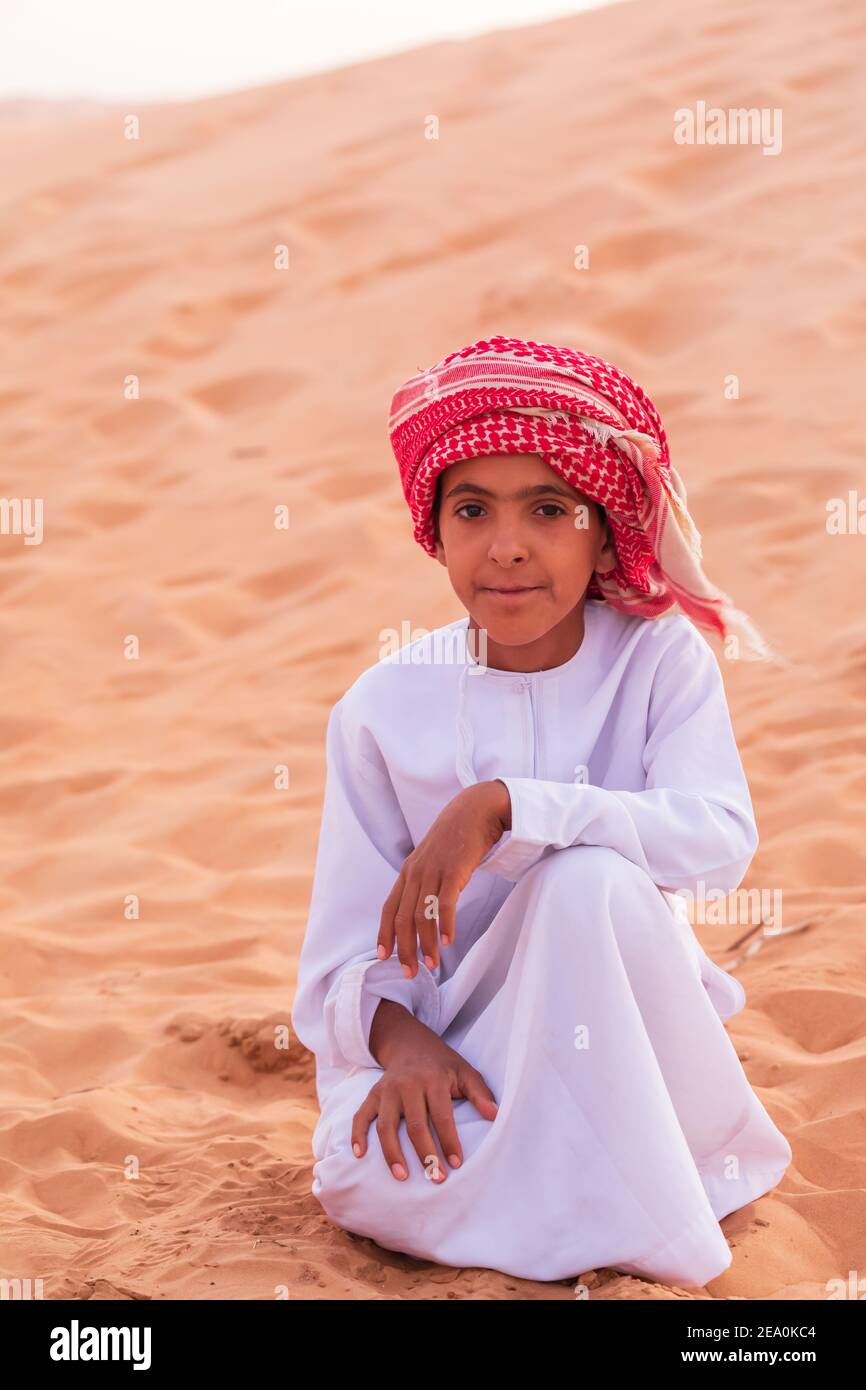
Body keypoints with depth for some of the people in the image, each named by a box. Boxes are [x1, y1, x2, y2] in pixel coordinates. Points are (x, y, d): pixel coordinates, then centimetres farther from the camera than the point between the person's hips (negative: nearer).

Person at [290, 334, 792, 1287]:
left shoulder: (659, 657, -8)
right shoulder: (386, 706, -6)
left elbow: (721, 840, -26)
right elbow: (347, 955, -5)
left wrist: (502, 804, -33)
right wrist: (399, 1040, -28)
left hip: (615, 1032, 0)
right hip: (455, 1040, 1)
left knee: (591, 877, -32)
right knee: (365, 1178, -30)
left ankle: (645, 1209, -16)